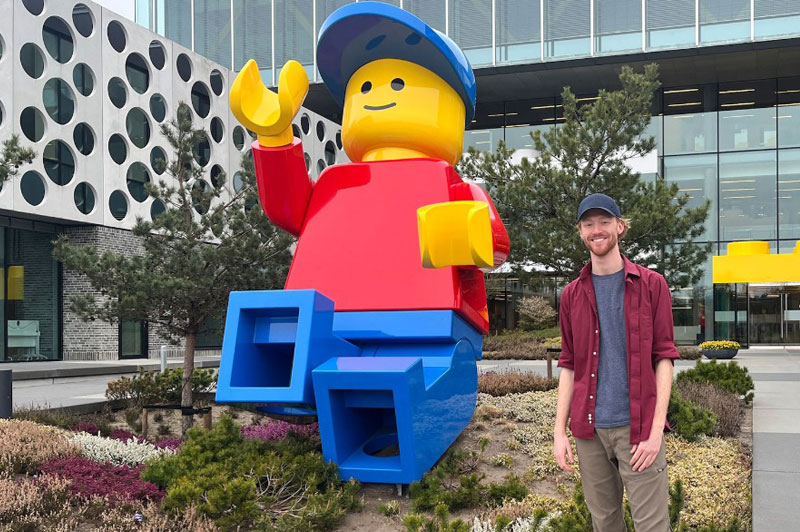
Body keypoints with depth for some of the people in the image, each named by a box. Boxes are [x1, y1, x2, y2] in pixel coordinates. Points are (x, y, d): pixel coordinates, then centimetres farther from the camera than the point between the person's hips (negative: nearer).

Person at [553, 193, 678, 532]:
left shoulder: (651, 285, 1)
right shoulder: (572, 295, 9)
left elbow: (664, 358, -3)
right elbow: (568, 366, 10)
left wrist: (656, 431, -11)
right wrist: (560, 431, 3)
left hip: (637, 427, -3)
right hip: (589, 429, 3)